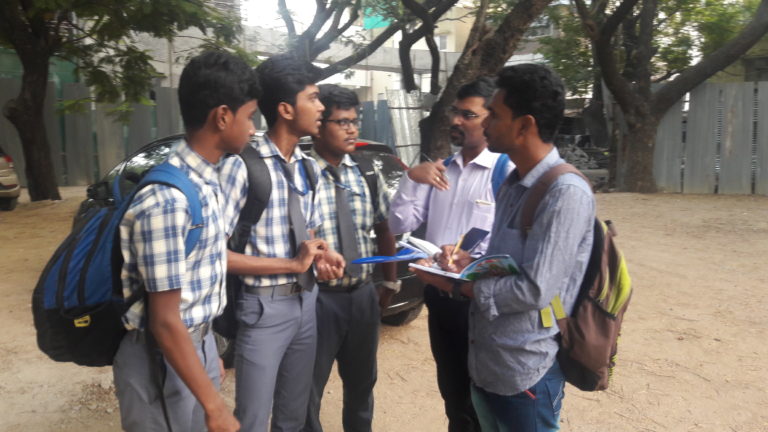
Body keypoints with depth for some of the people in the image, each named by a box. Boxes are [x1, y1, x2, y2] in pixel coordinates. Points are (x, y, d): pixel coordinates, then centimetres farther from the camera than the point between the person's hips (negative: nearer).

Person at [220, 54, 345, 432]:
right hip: (265, 306, -7)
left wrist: (321, 256, -8)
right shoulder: (242, 165, -20)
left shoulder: (310, 168, 5)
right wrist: (292, 264, -19)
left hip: (307, 302, 7)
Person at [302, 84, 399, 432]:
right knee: (308, 388, 13)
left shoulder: (368, 173, 3)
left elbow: (384, 227, 13)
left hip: (363, 295, 6)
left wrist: (390, 280, 15)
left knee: (362, 382, 25)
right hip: (317, 298, -5)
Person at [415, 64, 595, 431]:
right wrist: (466, 262, -3)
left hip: (524, 376, -8)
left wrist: (459, 284, -14)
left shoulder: (566, 192, -20)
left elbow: (535, 290, -24)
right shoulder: (513, 184, 8)